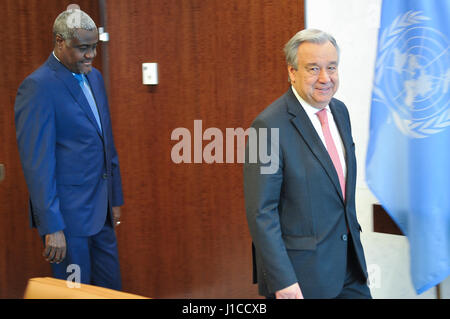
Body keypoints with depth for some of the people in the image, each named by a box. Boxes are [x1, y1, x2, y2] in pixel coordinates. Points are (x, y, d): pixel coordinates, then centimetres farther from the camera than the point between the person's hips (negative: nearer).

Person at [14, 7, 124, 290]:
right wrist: (52, 227, -21)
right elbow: (37, 163, -19)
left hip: (100, 211, 8)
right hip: (68, 214, -8)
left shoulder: (94, 77, 10)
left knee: (110, 290, 15)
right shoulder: (38, 87, -16)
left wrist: (115, 198, 19)